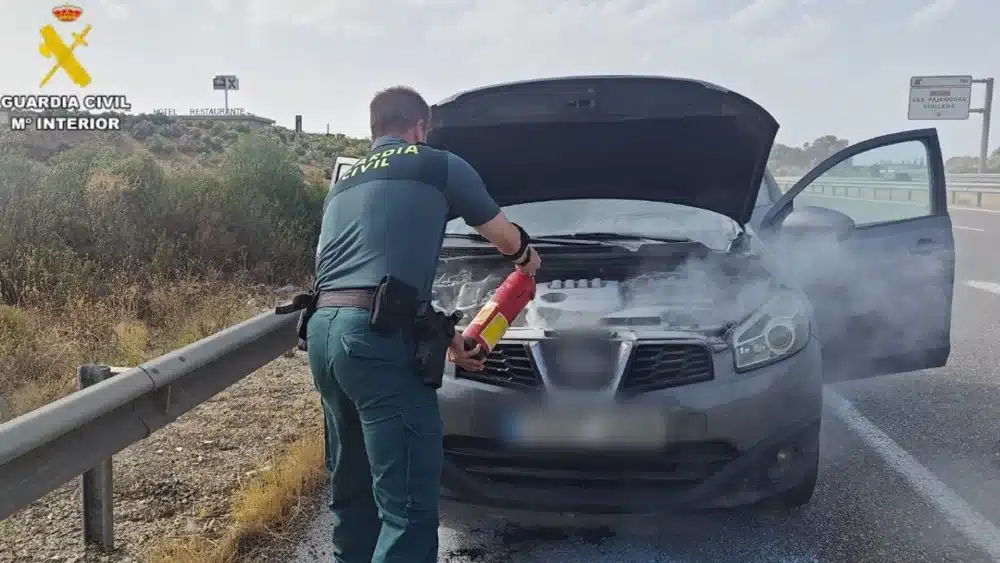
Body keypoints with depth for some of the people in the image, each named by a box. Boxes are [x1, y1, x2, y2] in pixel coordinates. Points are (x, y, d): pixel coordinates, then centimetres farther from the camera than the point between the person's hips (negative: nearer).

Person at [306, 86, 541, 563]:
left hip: (323, 331, 8)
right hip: (378, 339, -8)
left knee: (353, 489, 21)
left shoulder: (343, 184, 29)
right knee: (409, 505, -4)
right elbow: (506, 237, 20)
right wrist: (527, 259, 45)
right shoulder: (438, 166, 9)